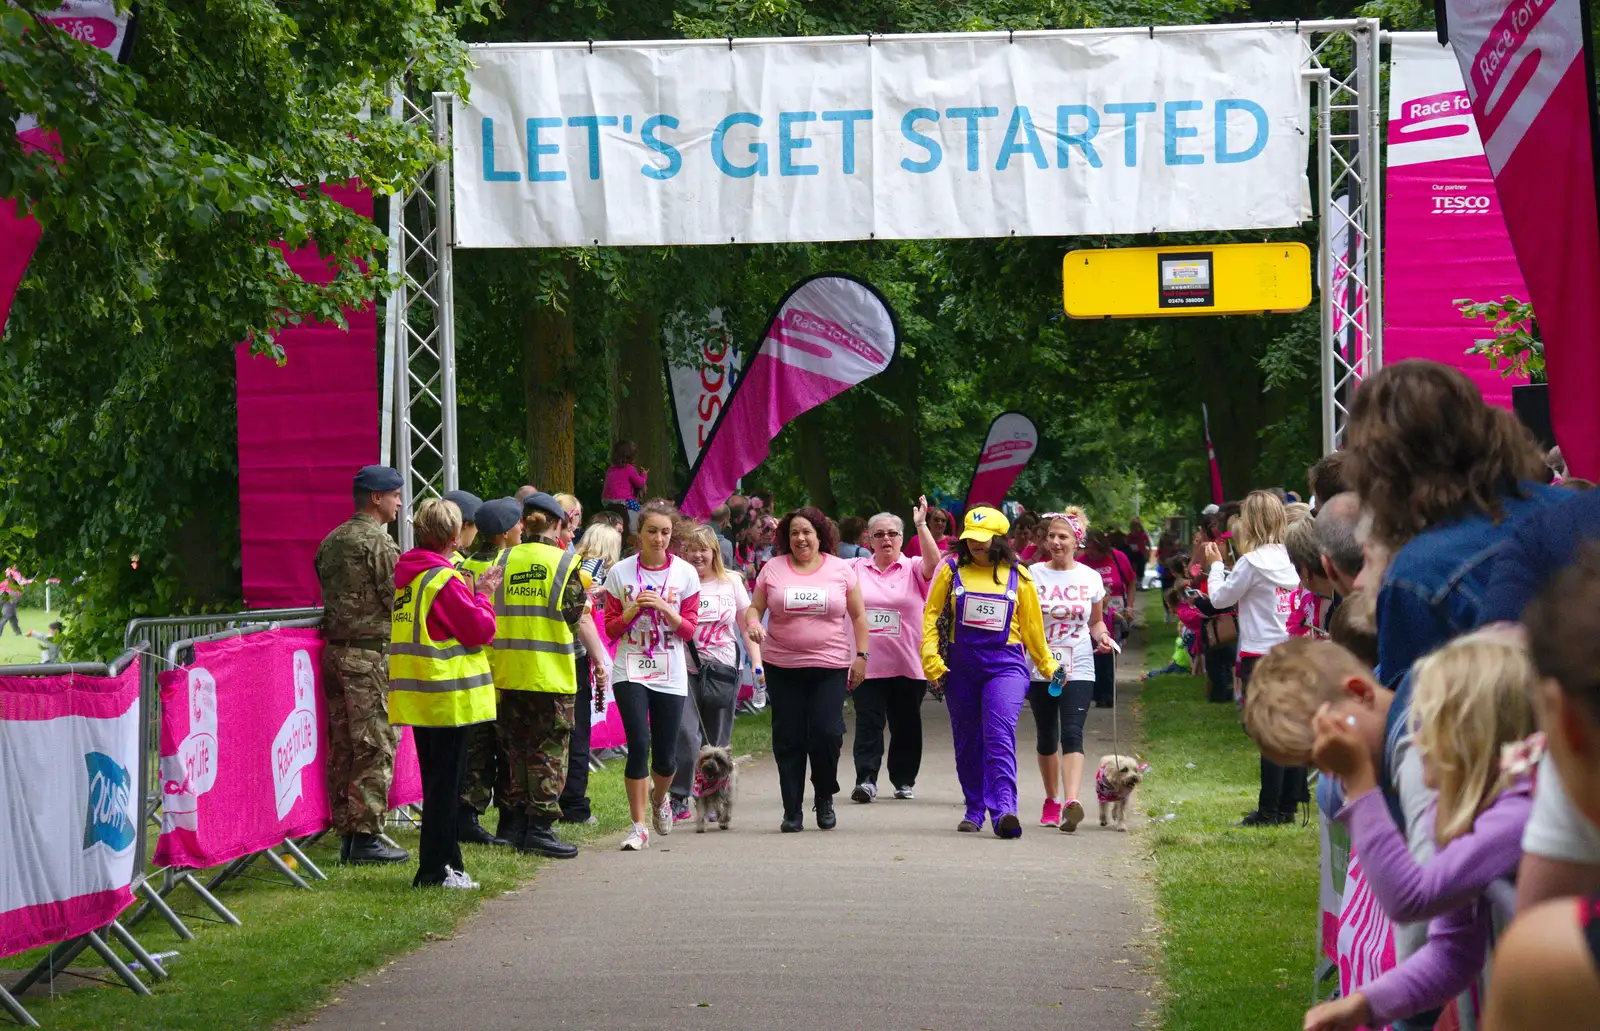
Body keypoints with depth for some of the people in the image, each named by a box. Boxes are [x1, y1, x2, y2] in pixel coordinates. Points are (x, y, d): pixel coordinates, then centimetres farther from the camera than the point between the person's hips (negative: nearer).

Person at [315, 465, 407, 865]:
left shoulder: (330, 542, 13)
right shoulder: (378, 542, -12)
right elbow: (399, 601, -13)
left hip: (335, 651, 8)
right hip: (373, 654, -8)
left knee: (342, 747, 10)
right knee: (376, 746, -4)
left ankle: (345, 832, 13)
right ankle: (365, 836, -5)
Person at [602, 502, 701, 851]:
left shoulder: (685, 574, 1)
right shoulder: (620, 573, 0)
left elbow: (689, 629, 1)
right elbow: (611, 627, 4)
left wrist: (664, 608, -16)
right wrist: (635, 609, -14)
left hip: (670, 675, 1)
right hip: (630, 671, -1)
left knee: (665, 757, 5)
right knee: (639, 743, -15)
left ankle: (659, 797, 40)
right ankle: (638, 827, -8)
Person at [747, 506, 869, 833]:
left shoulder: (841, 569, 5)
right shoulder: (773, 569, 6)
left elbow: (858, 615, 8)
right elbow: (754, 607, 9)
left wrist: (861, 656, 2)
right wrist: (752, 623, -14)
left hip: (830, 667, -1)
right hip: (783, 667, 1)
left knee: (826, 733, -11)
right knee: (788, 740, 2)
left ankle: (824, 798, 14)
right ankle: (792, 811, 10)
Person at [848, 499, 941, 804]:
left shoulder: (913, 570, 3)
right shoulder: (856, 569, 9)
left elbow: (933, 561, -16)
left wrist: (921, 525, -22)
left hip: (908, 664, 0)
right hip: (868, 663, 0)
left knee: (906, 726, 10)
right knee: (868, 723, -7)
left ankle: (904, 779, 22)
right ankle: (866, 779, -11)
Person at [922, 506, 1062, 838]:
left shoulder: (1017, 577, 5)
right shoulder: (952, 571, 5)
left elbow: (1032, 626, 13)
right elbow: (932, 614, 6)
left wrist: (1049, 666, 18)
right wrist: (931, 658, -4)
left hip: (1005, 666, -2)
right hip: (961, 669, 2)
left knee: (1000, 735, -19)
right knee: (967, 742, 8)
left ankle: (1003, 809, -28)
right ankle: (974, 811, 21)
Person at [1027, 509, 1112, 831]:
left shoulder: (1090, 578, 4)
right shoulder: (1034, 574, 1)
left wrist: (1102, 636, -5)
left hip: (1078, 669, -1)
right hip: (1040, 668, 1)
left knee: (1072, 734, -17)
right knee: (1047, 737, 11)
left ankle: (1071, 802, -30)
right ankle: (1052, 800, 29)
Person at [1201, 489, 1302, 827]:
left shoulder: (1253, 562, -12)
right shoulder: (1290, 559, 6)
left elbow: (1221, 597, -2)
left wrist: (1215, 565, 13)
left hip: (1260, 656, -7)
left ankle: (1269, 811, -1)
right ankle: (1288, 807, 15)